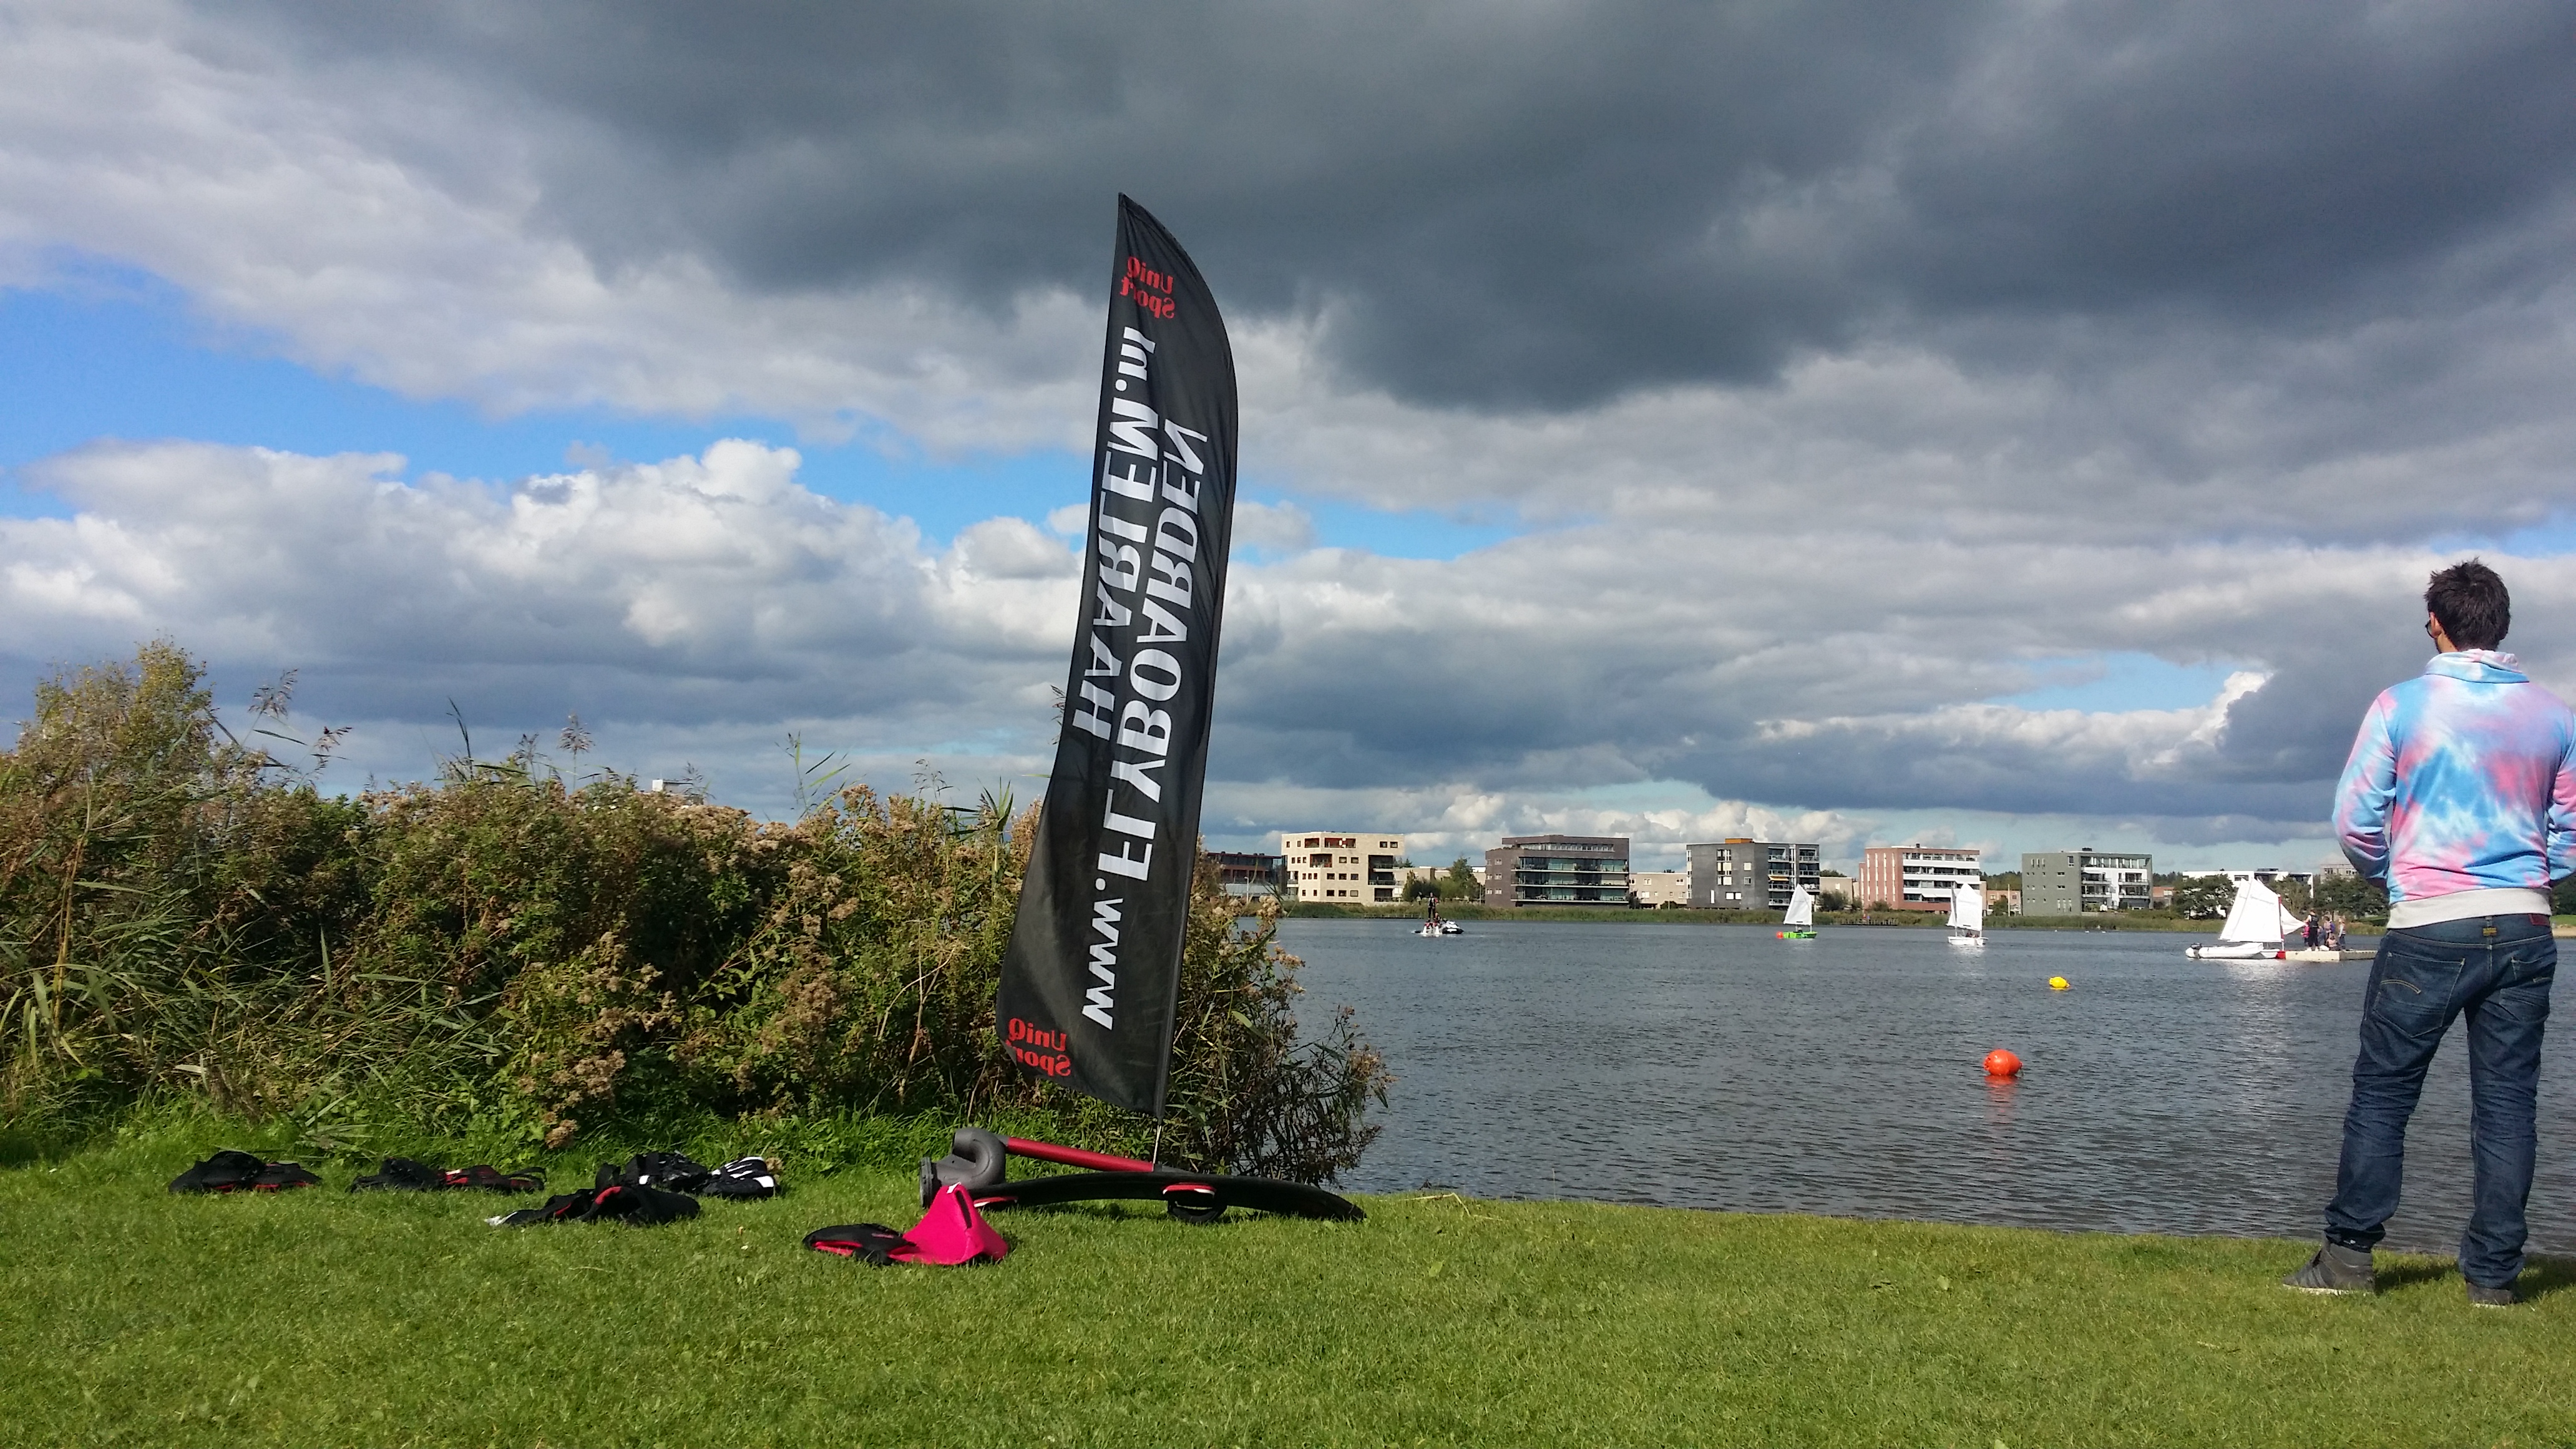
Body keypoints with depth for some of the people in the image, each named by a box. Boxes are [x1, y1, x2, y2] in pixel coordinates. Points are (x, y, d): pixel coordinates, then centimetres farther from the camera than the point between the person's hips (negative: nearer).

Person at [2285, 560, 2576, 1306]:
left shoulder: (2402, 705, -5)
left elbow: (2355, 819, -3)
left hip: (2429, 932, -3)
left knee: (2382, 1091, 4)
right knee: (2506, 1101, 8)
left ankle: (2349, 1257, 6)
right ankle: (2493, 1272, 12)